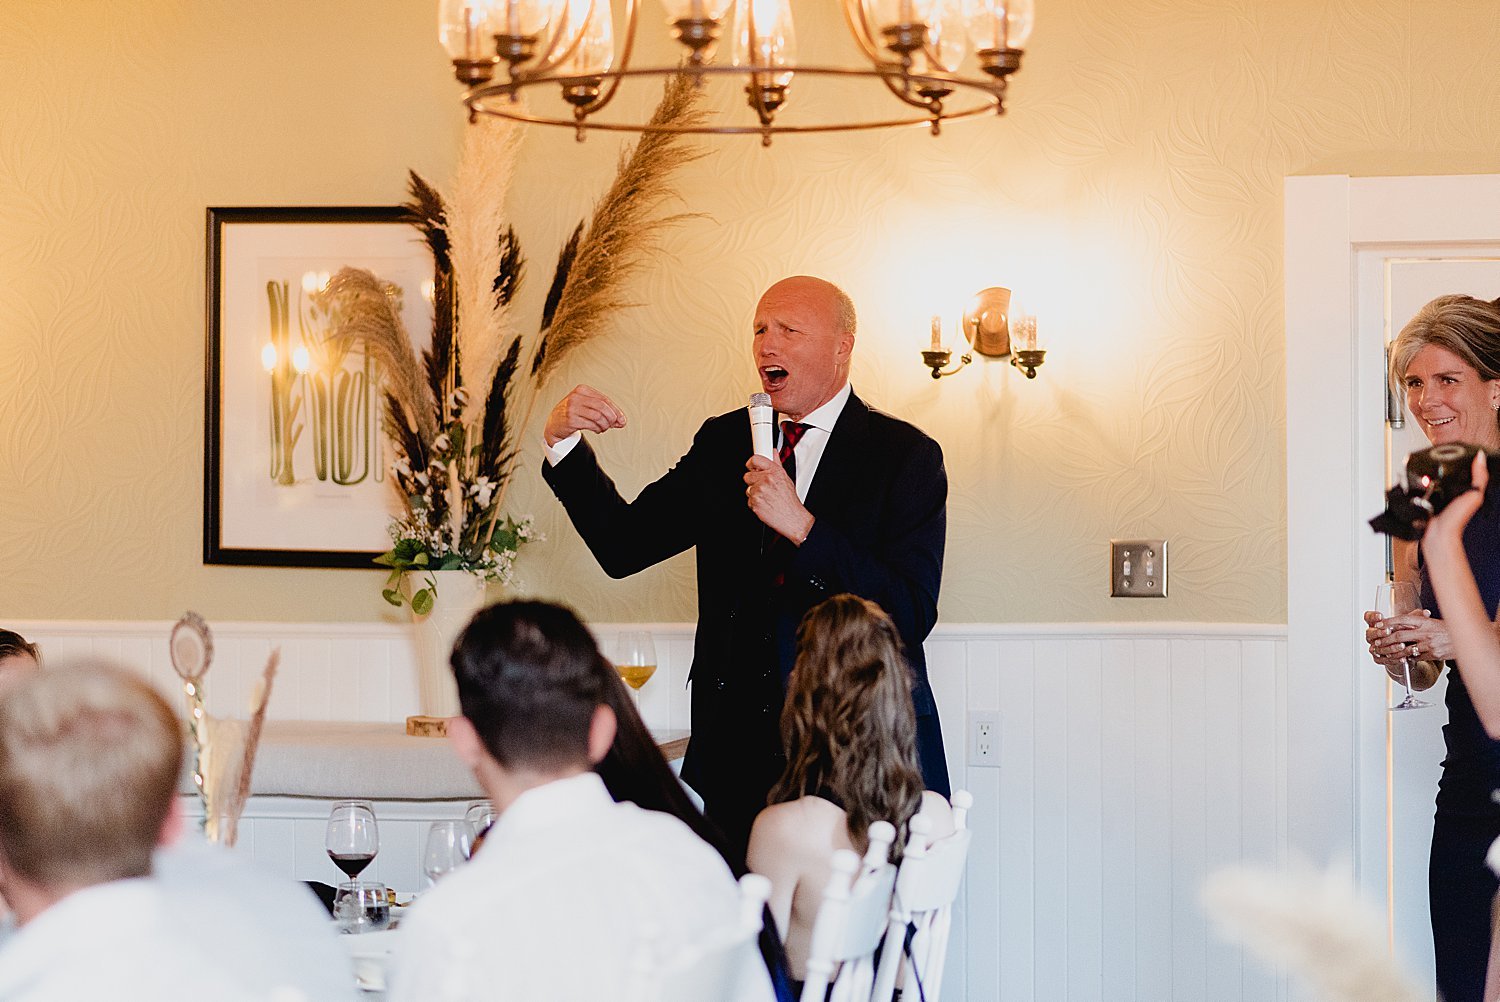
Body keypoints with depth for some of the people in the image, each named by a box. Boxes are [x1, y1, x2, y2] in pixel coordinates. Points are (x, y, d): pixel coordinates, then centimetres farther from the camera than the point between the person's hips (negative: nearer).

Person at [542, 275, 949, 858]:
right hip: (736, 755, 4)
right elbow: (623, 546, 9)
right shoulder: (724, 443, 13)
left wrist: (802, 526, -20)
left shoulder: (905, 455, -2)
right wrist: (563, 442, -3)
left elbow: (911, 616, -12)